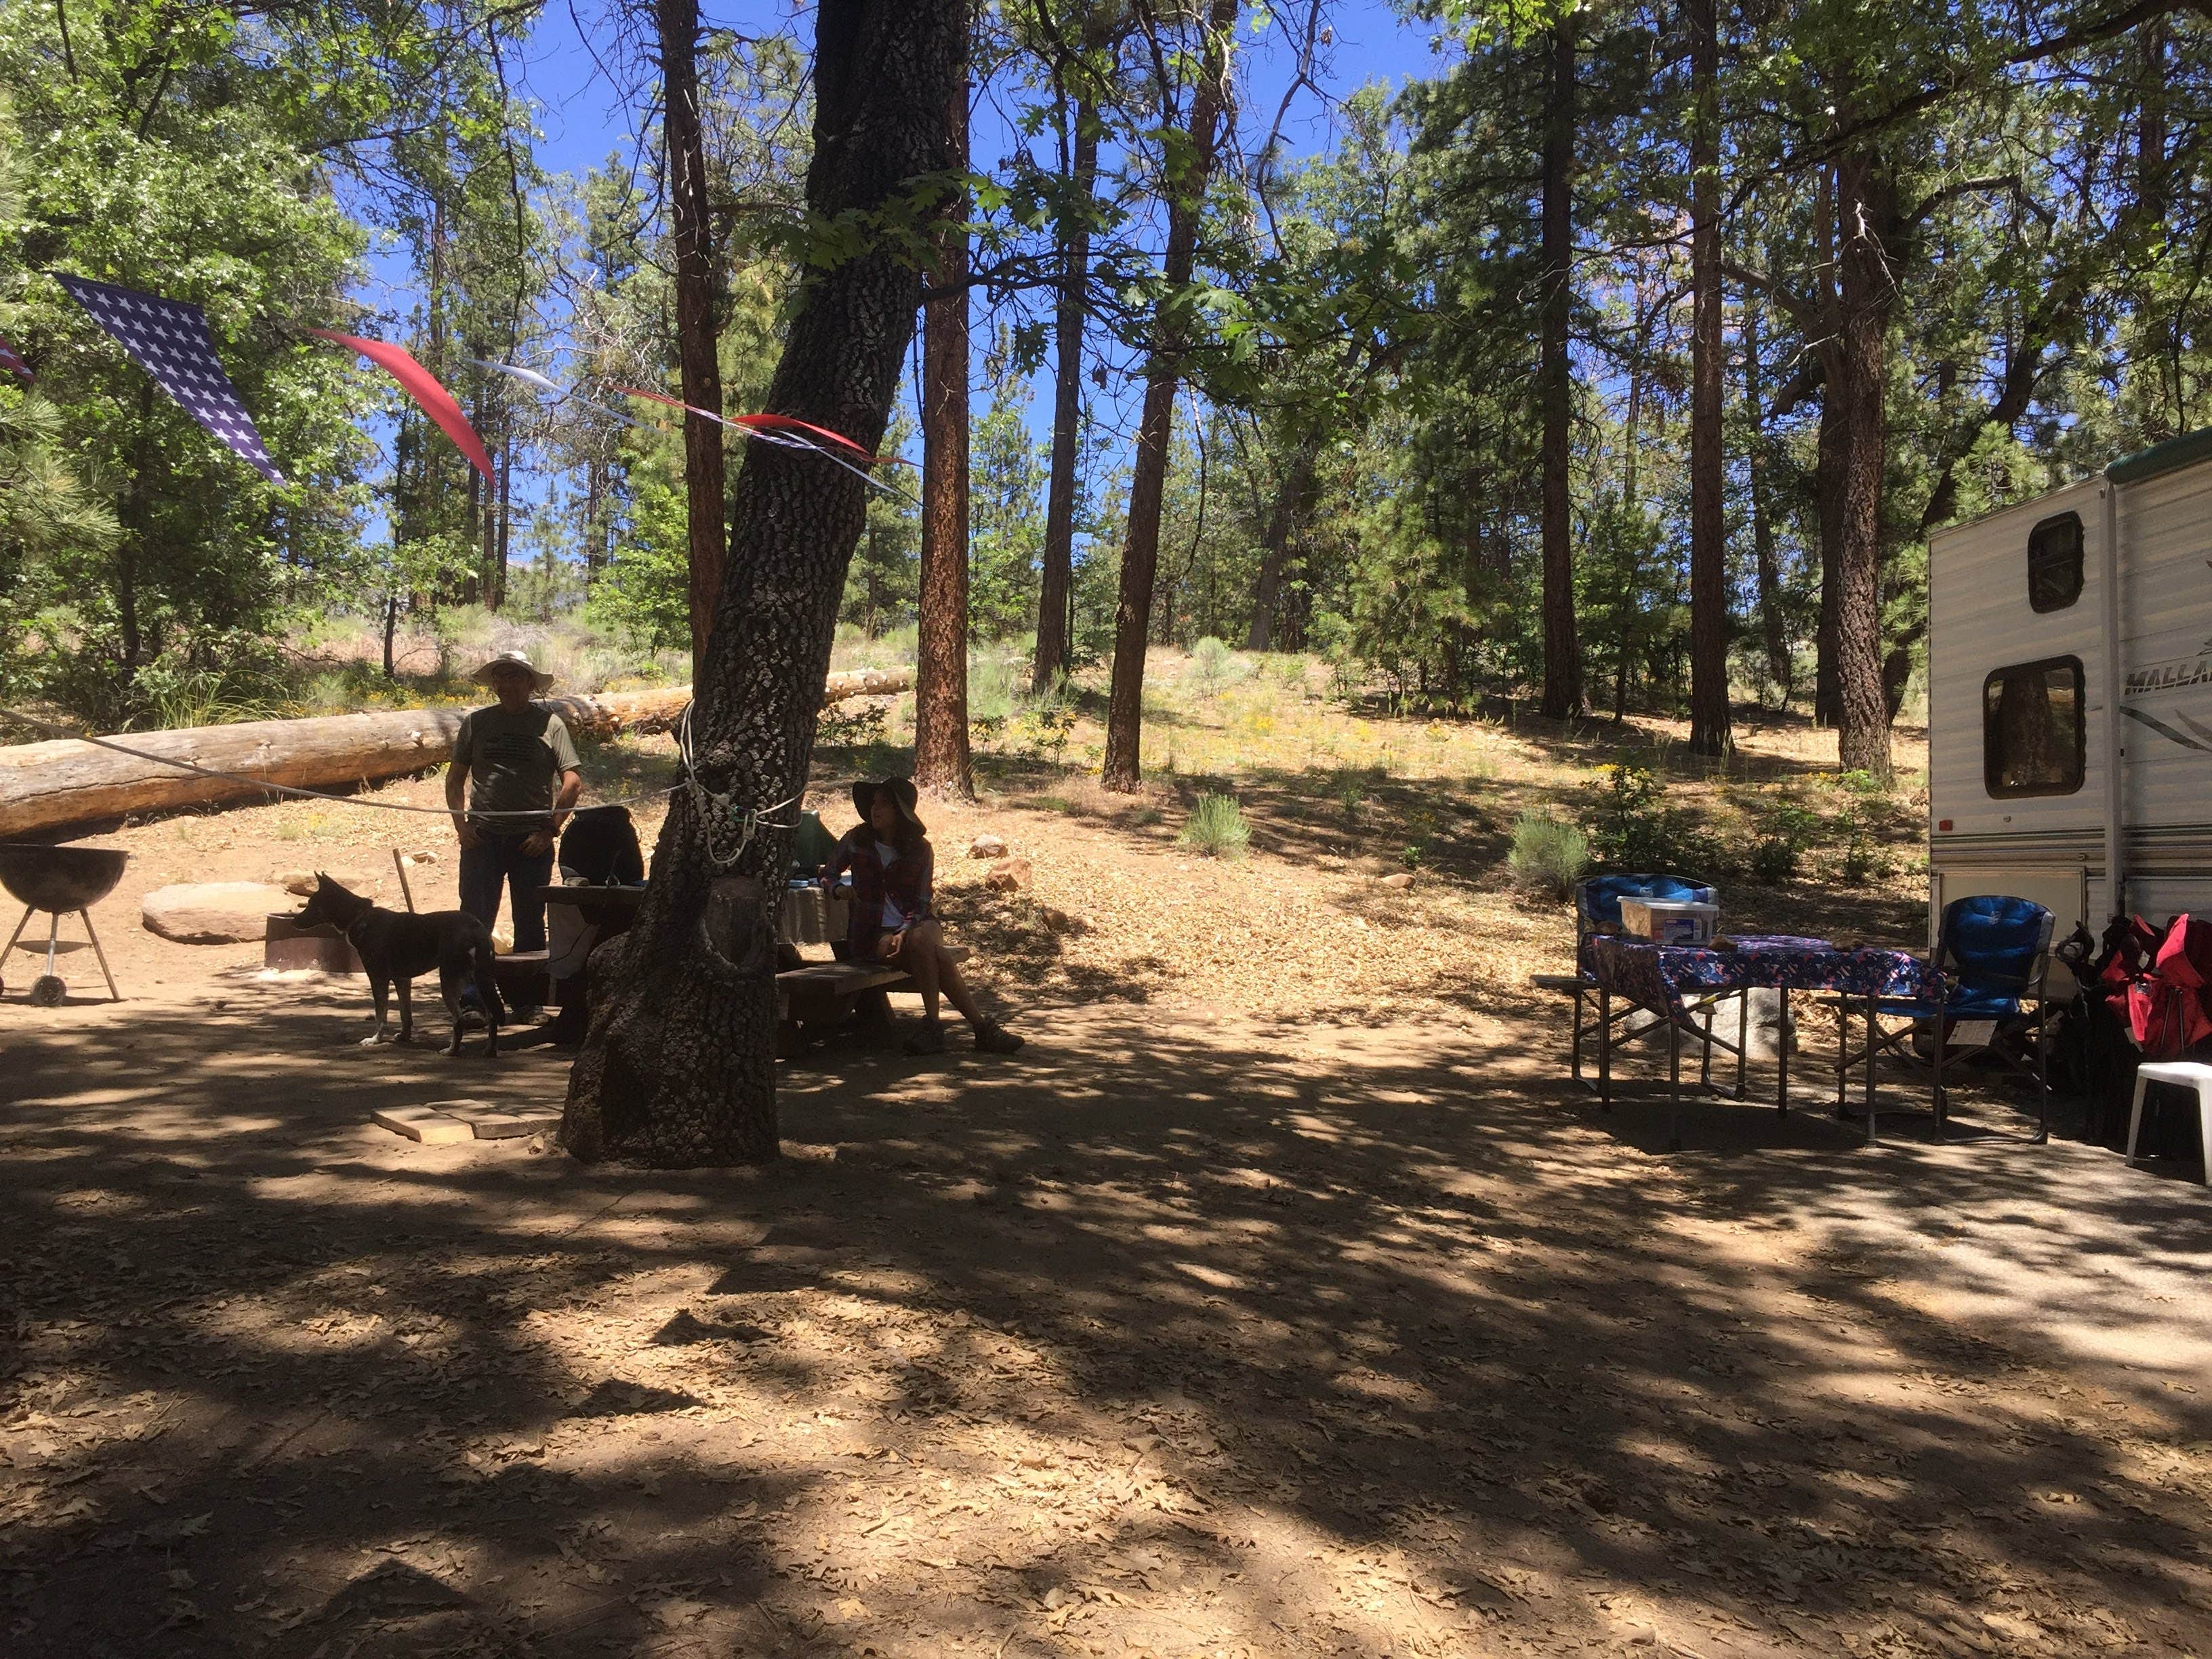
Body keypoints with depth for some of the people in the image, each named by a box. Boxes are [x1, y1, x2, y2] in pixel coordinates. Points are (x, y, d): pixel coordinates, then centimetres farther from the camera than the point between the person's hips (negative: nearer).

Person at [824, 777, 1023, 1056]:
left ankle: (932, 1026, -33)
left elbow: (921, 902, 3)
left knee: (922, 939, -37)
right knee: (931, 952, -32)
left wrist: (905, 931, -17)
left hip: (915, 924, 1)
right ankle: (981, 1025, -32)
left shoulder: (920, 849, 5)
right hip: (872, 934, -1)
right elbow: (828, 873, 15)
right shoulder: (857, 840, 6)